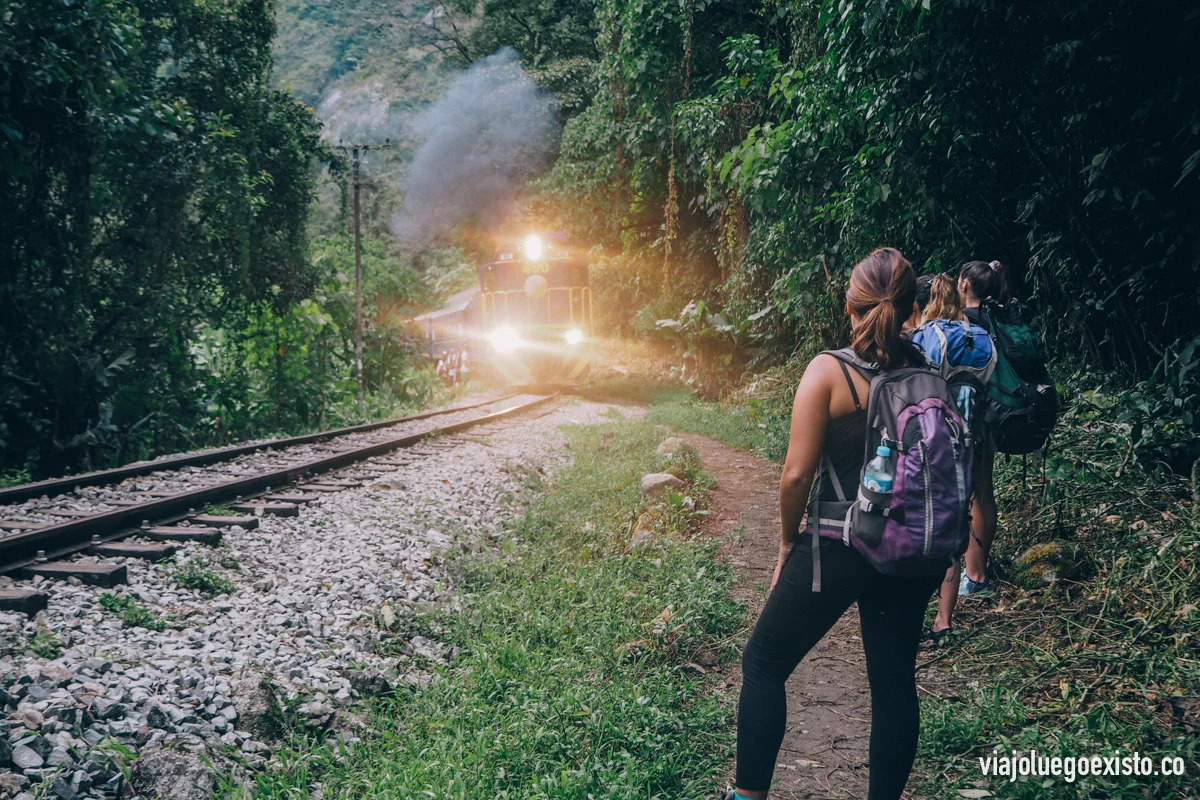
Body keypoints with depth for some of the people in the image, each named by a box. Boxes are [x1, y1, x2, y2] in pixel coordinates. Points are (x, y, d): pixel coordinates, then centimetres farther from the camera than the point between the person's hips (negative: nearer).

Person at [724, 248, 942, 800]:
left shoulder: (829, 371, -13)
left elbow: (797, 473, -15)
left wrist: (788, 543, 0)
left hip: (837, 548, -4)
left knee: (763, 664, 12)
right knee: (894, 680, 16)